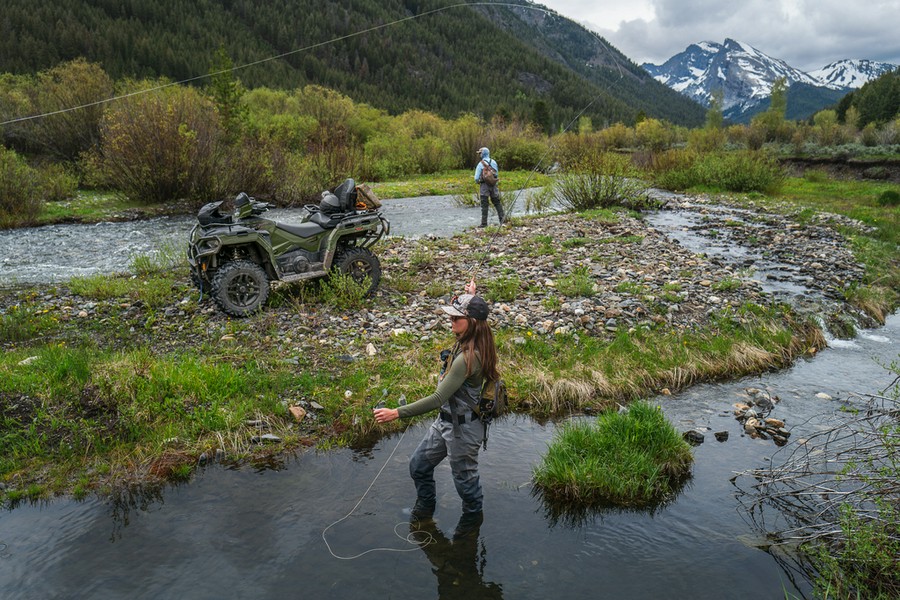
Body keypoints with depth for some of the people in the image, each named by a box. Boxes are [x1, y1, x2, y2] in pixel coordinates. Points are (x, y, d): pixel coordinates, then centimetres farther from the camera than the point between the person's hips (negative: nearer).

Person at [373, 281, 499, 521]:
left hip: (463, 429, -10)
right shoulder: (466, 341, -5)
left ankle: (473, 518, 43)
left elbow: (439, 399, -34)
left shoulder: (468, 358, -32)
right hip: (445, 421, 10)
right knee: (418, 465, 21)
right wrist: (472, 298, 14)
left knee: (464, 478, 15)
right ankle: (424, 510, 45)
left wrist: (397, 413, -34)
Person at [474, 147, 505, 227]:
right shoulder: (493, 162, 5)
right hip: (494, 185, 4)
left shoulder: (480, 164, -9)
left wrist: (478, 182, 12)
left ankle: (484, 223, -2)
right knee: (497, 202, 16)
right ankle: (501, 217, 7)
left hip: (484, 185, -4)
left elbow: (477, 177, -9)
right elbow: (497, 173, 12)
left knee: (484, 205, -1)